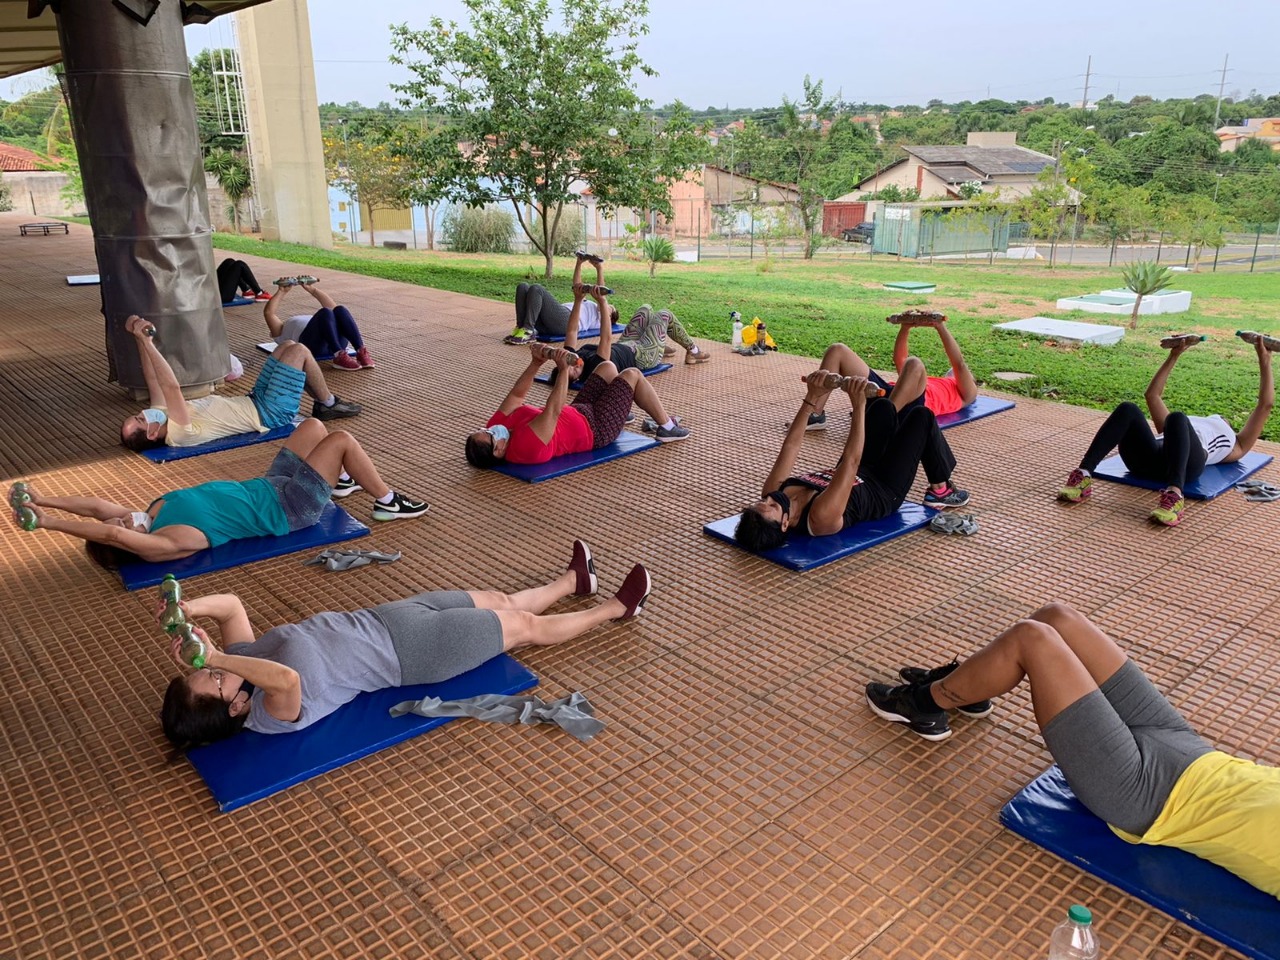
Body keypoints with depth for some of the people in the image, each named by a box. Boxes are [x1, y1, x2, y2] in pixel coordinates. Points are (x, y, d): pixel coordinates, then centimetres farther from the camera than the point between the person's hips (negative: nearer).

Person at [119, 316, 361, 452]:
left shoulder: (160, 416, -4)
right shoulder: (180, 434, -30)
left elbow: (154, 379, 0)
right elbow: (171, 387, -43)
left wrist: (141, 339, -10)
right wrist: (146, 342, -44)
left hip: (255, 400, 9)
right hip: (270, 412, -9)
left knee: (288, 346, 12)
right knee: (299, 351, -9)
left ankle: (324, 401, 24)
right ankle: (329, 404, 10)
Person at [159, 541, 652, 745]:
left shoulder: (239, 662, -7)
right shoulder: (271, 716, -29)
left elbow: (230, 603, -4)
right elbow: (287, 679, -52)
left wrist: (189, 607, -23)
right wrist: (215, 657, -49)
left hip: (379, 620, 7)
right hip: (410, 651, -7)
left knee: (499, 600, 19)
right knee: (526, 626, 7)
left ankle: (574, 581, 46)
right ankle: (616, 608, 29)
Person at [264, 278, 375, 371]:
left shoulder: (314, 321, 47)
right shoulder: (282, 330, 35)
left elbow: (331, 306, 41)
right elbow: (268, 312, 19)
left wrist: (312, 289, 36)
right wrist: (281, 292, 24)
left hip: (336, 341, 4)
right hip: (309, 343, -4)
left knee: (339, 310, -25)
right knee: (325, 312, -30)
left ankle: (361, 352, -42)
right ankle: (339, 356, -45)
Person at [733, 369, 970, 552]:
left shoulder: (774, 491, -26)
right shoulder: (821, 517, -45)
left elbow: (791, 444, -19)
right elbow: (851, 460, -45)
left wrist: (811, 398, -21)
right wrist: (858, 405, -44)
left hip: (859, 477, 7)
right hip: (883, 493, -7)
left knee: (883, 406, 15)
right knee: (922, 416, -3)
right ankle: (941, 490, 21)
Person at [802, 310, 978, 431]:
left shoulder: (965, 392, 29)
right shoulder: (929, 380, 45)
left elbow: (959, 362, 13)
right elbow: (899, 359, 39)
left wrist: (940, 327, 6)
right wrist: (905, 328, 26)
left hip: (911, 405, -6)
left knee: (914, 364, -36)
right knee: (837, 350, -5)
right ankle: (816, 416, -18)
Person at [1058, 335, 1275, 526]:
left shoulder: (1234, 446, 39)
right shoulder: (1191, 425, 47)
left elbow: (1265, 404, 34)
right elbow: (1153, 395, 47)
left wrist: (1264, 360, 38)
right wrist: (1174, 356, 50)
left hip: (1187, 462, -3)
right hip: (1148, 459, 3)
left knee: (1176, 418, -34)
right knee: (1128, 409, -26)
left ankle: (1174, 496, -54)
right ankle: (1083, 476, -44)